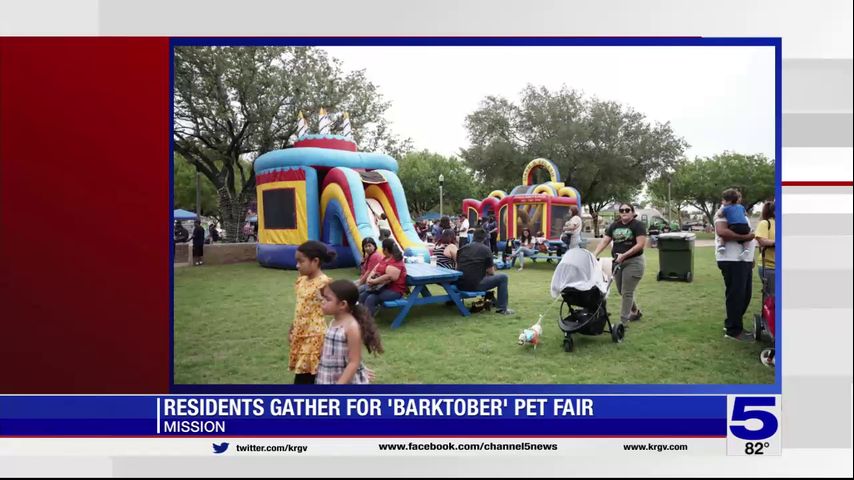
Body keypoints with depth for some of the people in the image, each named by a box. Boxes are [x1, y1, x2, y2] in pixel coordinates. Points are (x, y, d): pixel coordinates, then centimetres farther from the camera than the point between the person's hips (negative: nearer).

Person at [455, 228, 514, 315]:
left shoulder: (462, 249, 13)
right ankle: (502, 308, 9)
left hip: (460, 285, 7)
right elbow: (491, 272, 2)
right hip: (475, 285, -7)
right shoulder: (485, 249, -1)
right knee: (503, 277, 9)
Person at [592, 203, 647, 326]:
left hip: (633, 262, -6)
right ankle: (636, 312, 38)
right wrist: (595, 254, -11)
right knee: (621, 292, 15)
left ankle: (623, 321, 2)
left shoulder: (638, 225, -8)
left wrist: (624, 255, -23)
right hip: (617, 262, 6)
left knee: (626, 292, -5)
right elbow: (604, 241, 4)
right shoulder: (614, 225, 9)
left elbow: (640, 244, -17)